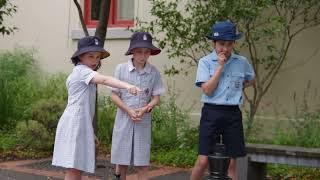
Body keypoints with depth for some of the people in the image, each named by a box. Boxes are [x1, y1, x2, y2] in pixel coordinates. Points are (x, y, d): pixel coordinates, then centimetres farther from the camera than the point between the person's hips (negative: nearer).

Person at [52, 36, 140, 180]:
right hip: (74, 124, -10)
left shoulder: (78, 73, 21)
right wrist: (127, 86, -43)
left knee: (77, 168, 12)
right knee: (73, 168, -12)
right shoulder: (82, 70, -10)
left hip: (81, 124, 10)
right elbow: (104, 80, -29)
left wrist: (90, 131, 25)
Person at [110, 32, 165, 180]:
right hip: (124, 119, 0)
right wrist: (129, 111, -14)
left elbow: (156, 98, 2)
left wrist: (144, 109, -16)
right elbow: (114, 95, -1)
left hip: (144, 121, 0)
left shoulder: (153, 72, -2)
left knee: (142, 164, 2)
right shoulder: (121, 69, -4)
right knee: (122, 160, 7)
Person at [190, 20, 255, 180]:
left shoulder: (242, 62, 5)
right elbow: (207, 90, -13)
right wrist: (220, 66, -13)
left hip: (233, 114, 3)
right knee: (203, 161, -5)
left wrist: (237, 88, 10)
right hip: (211, 113, -3)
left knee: (231, 163, 6)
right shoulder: (205, 62, -4)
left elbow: (251, 80, 25)